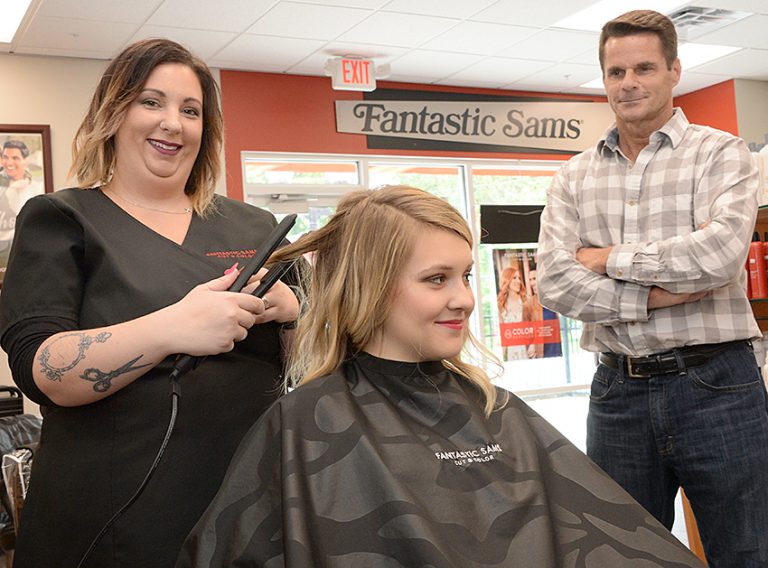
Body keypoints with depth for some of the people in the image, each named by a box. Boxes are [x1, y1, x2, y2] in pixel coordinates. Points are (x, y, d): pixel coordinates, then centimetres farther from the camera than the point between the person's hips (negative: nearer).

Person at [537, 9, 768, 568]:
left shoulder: (720, 153, 0)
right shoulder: (575, 178, 9)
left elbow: (720, 252, -18)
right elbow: (555, 282, -4)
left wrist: (609, 258, -9)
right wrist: (652, 296, -15)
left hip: (715, 385, -3)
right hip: (617, 392, 3)